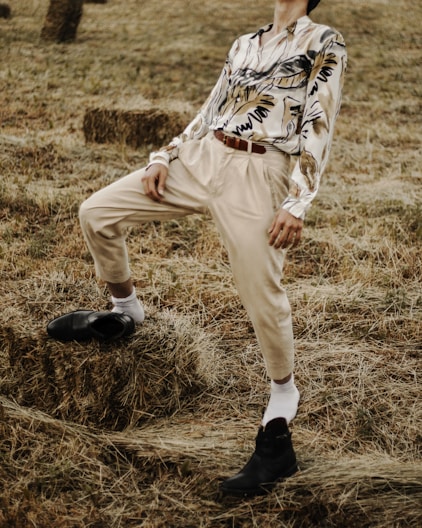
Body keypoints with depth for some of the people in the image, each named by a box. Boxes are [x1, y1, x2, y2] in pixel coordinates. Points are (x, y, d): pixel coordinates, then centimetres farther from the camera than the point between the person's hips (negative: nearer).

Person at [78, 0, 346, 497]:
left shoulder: (324, 42, 5)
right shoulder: (244, 44, 22)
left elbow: (318, 129, -4)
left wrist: (297, 202, -13)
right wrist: (164, 157, 8)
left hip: (257, 176, -6)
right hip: (198, 158, 6)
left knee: (264, 302, -10)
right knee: (96, 212, -1)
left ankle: (277, 438, 7)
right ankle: (125, 310, 24)